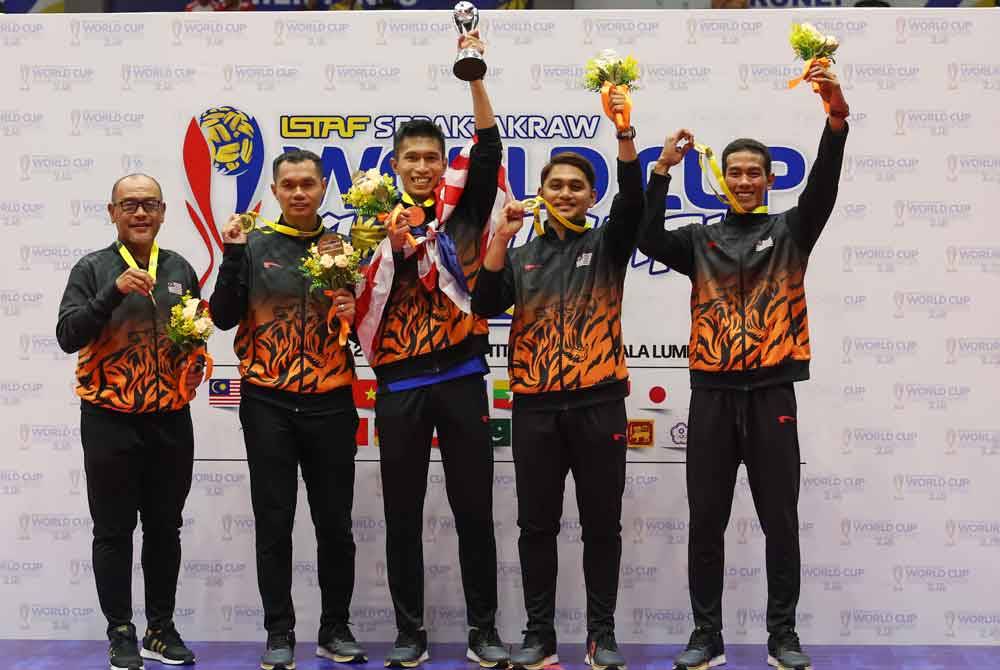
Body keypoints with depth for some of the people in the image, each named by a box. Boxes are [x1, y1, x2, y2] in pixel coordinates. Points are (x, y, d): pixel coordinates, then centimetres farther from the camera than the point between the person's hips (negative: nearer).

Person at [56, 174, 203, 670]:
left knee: (165, 527, 10)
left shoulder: (180, 269, 9)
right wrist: (114, 291, -23)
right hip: (110, 421, -3)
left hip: (170, 420, 4)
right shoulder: (93, 269, -3)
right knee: (113, 531, 3)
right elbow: (68, 336, -13)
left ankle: (161, 628, 22)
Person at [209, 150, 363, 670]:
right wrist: (233, 256, -14)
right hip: (267, 404, -1)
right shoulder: (254, 247, 3)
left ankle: (336, 628, 20)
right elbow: (224, 317, -4)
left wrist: (354, 312, -9)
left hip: (329, 403, 1)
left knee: (335, 521, 7)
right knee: (273, 521, 3)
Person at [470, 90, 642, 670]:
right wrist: (503, 237, -11)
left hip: (599, 404, -2)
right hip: (535, 408, 2)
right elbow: (484, 306, -1)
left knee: (602, 525, 4)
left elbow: (633, 202, -11)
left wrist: (625, 133, -23)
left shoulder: (607, 245, 8)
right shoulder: (522, 257, 13)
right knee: (537, 526, 5)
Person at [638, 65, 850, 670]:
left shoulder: (790, 232, 6)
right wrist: (663, 169, -15)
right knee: (706, 521, 5)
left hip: (771, 392, -1)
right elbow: (648, 240, -7)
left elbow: (823, 188, -11)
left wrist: (836, 120, -27)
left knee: (780, 519, 4)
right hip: (712, 393, 1)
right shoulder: (700, 241, 10)